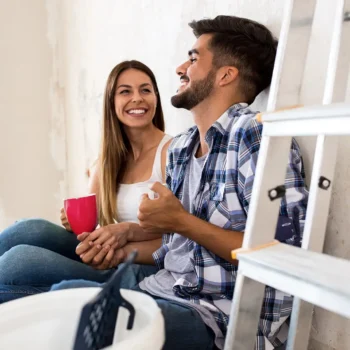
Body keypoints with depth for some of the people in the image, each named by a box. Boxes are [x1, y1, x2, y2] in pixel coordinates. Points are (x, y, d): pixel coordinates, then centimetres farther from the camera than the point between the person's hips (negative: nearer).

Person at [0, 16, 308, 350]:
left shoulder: (257, 134, -15)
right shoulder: (178, 148, 10)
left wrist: (181, 222, -20)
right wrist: (119, 250, 3)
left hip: (218, 314, -7)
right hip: (163, 284, 7)